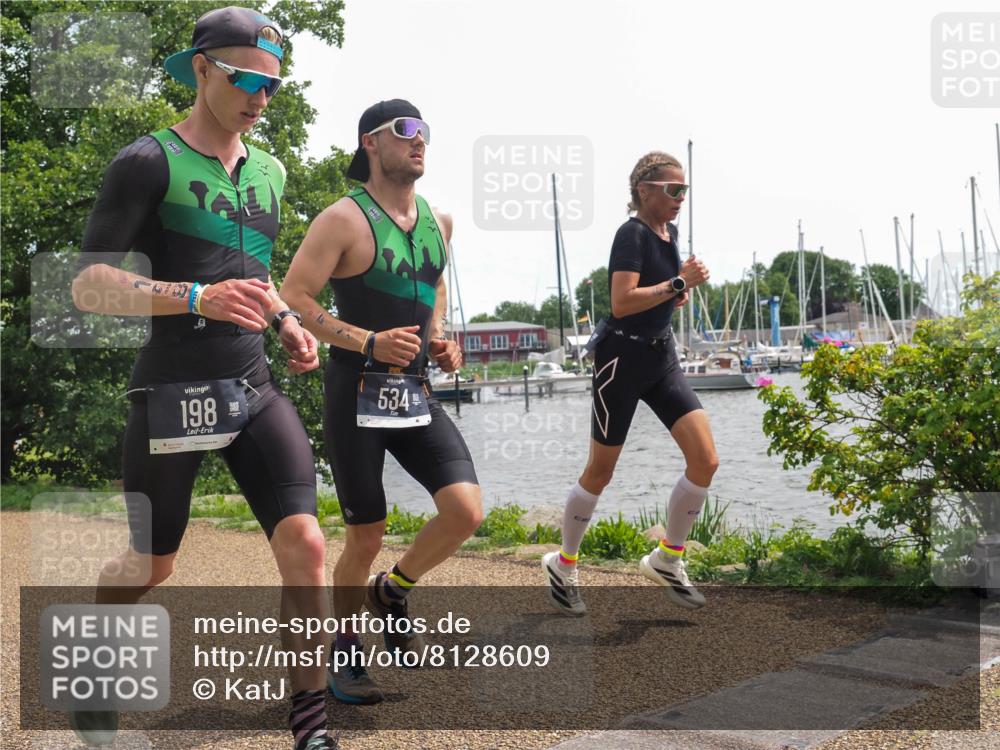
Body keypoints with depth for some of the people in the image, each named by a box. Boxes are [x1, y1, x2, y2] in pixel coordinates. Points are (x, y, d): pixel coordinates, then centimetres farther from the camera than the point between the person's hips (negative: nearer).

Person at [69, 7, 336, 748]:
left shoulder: (269, 172, 13)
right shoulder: (149, 162, -7)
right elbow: (89, 286, -14)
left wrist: (286, 320, 10)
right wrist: (198, 299, -26)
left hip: (256, 389, 5)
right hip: (174, 392, -5)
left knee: (305, 540, -11)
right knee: (151, 565, 10)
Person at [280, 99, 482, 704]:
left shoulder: (439, 222, 10)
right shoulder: (345, 219, -10)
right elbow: (294, 298, -14)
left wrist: (440, 338, 10)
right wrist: (370, 342, -22)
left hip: (418, 394, 6)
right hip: (358, 395, -5)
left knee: (467, 510, -10)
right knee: (366, 539, 2)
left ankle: (392, 591, 18)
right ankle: (346, 653, 27)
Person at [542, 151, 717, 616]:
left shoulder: (669, 233, 11)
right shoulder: (632, 234, -14)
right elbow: (622, 302, -25)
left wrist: (679, 291, 6)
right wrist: (680, 283, -19)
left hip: (661, 357, 8)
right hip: (622, 358, -8)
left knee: (706, 460, -6)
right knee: (600, 473, 4)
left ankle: (666, 560, 11)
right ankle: (563, 565, 25)